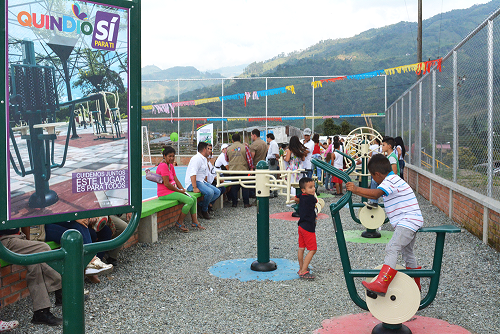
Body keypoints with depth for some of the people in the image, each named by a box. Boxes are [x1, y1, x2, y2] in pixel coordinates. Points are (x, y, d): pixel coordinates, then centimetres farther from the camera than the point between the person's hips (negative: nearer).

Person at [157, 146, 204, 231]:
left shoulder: (171, 166, 15)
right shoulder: (163, 166, -16)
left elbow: (176, 180, 15)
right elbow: (166, 184, -21)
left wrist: (183, 190, 0)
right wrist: (179, 191, -11)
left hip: (172, 191, 10)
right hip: (165, 193, -10)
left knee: (194, 199, 7)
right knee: (190, 201, -19)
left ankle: (194, 222, 13)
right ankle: (179, 223, -7)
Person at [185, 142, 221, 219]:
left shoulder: (204, 159, 18)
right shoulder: (197, 158, -14)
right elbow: (192, 174, -24)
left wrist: (205, 183, 12)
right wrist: (195, 188, -31)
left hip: (201, 182, 10)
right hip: (192, 183, -10)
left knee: (217, 192, -3)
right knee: (210, 192, -31)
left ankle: (200, 205, -8)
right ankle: (204, 210, -8)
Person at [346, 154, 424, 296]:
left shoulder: (391, 180, -16)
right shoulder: (392, 180, 18)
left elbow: (376, 193, -31)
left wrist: (357, 189, -30)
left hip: (408, 221, -12)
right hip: (410, 222, 12)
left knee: (392, 249, -23)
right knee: (407, 253, 24)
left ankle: (381, 284, -34)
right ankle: (415, 285, 40)